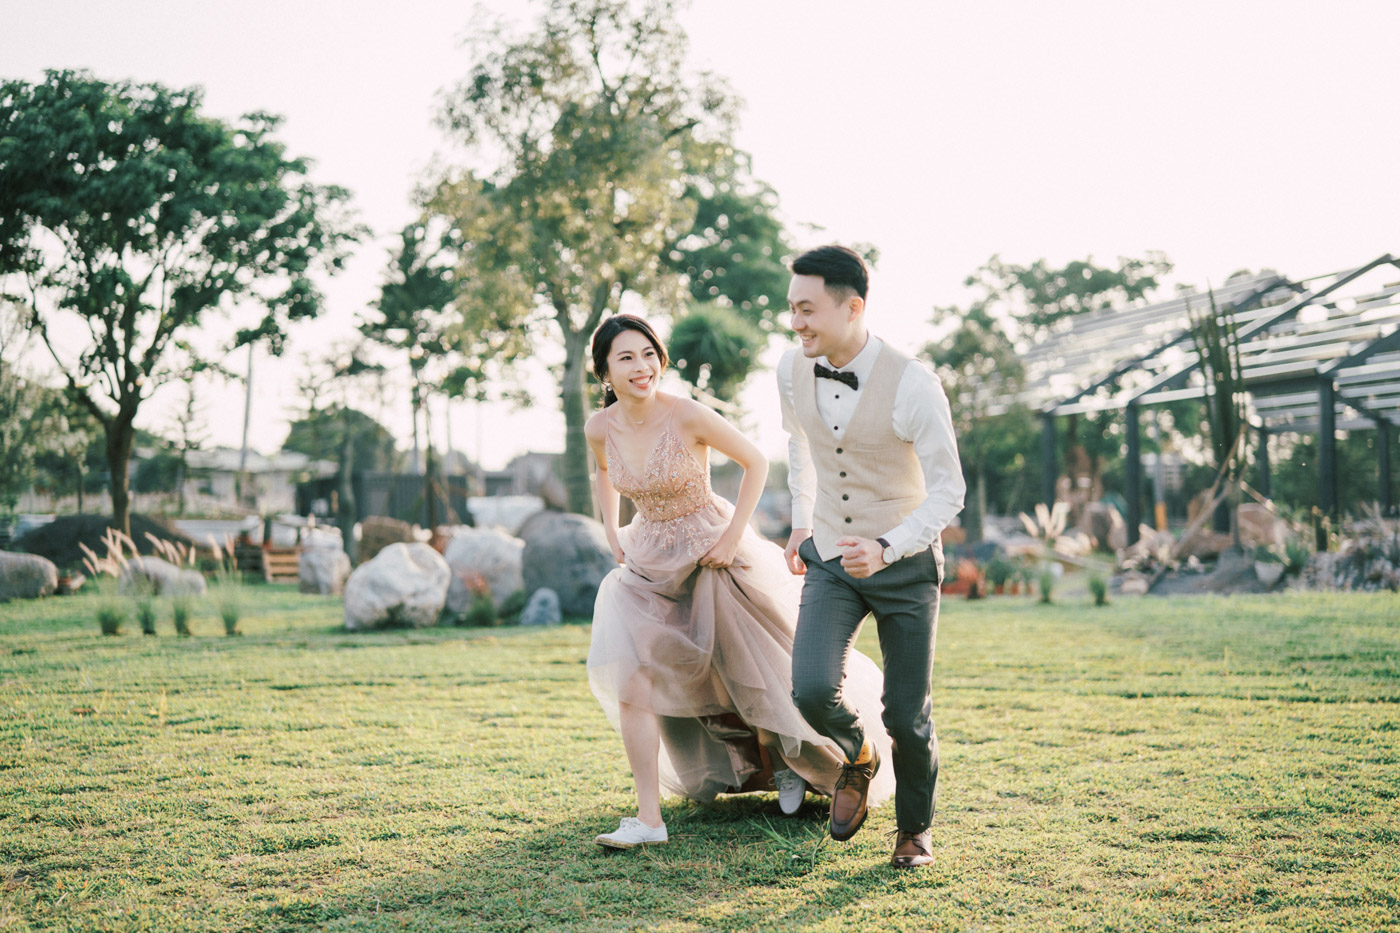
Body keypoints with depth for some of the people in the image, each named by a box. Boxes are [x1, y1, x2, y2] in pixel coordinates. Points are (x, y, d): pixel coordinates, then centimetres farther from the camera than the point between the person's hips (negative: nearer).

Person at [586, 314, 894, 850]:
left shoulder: (689, 417, -22)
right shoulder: (600, 428, -9)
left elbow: (755, 463, -9)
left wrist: (734, 535, -13)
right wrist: (612, 535, 8)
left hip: (712, 558, -3)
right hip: (650, 564, 3)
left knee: (758, 672, 13)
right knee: (631, 675, -13)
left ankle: (784, 759, 44)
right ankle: (649, 818, -6)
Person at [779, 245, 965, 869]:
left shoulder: (913, 386, -24)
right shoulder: (793, 371, -8)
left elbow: (947, 492, -17)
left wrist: (885, 548, -31)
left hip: (905, 562, -3)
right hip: (829, 560, 3)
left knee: (907, 716, 3)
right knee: (813, 692, -17)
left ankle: (915, 827, 33)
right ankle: (858, 757, 18)